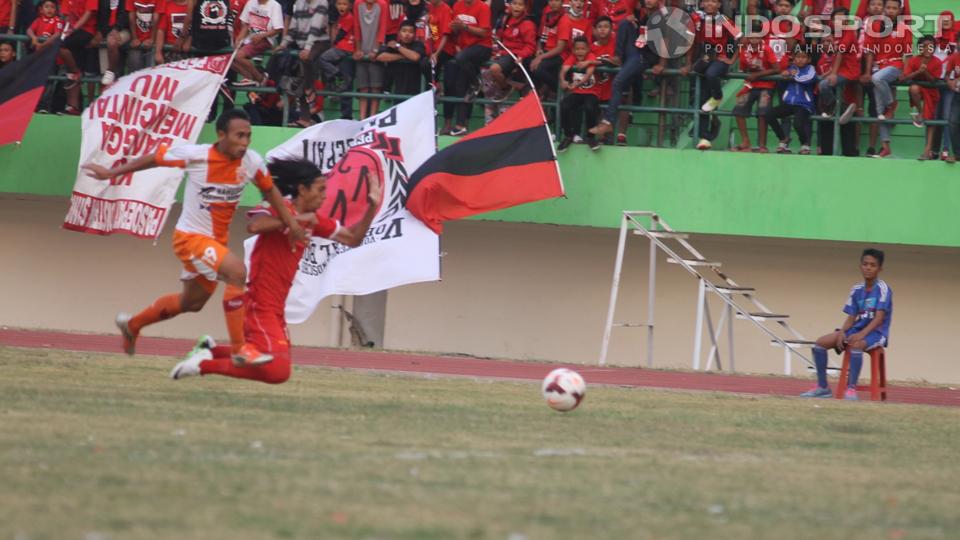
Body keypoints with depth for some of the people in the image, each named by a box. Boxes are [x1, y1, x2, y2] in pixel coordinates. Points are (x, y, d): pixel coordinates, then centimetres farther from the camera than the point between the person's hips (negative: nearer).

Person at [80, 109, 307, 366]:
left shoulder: (252, 162, -11)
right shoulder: (195, 155, -22)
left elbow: (270, 190, 9)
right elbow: (154, 158, -6)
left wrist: (291, 222, 3)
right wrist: (111, 172, 2)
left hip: (216, 239, 7)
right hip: (191, 236, -7)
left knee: (192, 302, 23)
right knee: (237, 271, -29)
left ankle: (132, 325, 48)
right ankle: (240, 349, -24)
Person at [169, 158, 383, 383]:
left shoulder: (313, 220, 13)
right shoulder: (280, 209, -11)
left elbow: (352, 238, 18)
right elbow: (254, 225, -32)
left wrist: (372, 207, 8)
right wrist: (296, 219, -25)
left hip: (275, 308, 10)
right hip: (259, 304, -10)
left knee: (278, 368, 14)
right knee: (278, 371, -21)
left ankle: (210, 350, 23)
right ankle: (204, 364, -11)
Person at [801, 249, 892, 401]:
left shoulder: (883, 289, -9)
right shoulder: (857, 290, 10)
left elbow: (879, 318, -17)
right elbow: (851, 318, 9)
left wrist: (862, 334, -30)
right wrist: (842, 333, -12)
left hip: (876, 332, -7)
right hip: (858, 330, 7)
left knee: (855, 345, -40)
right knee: (821, 342, -8)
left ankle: (851, 388, -34)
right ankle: (822, 387, 0)